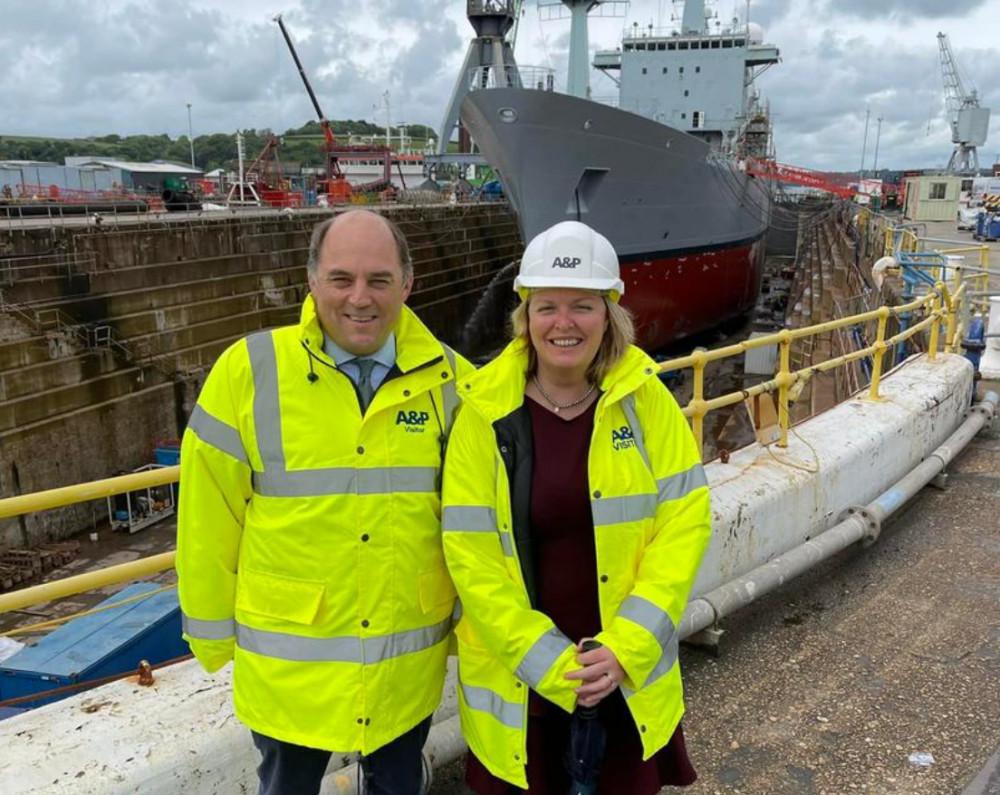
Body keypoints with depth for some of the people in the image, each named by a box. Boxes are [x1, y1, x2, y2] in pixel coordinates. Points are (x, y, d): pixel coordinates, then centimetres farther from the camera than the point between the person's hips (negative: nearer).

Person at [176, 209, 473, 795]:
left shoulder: (450, 379, -9)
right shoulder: (249, 371, -15)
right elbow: (210, 517, -6)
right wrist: (215, 633, 2)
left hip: (410, 663, 2)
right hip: (287, 662, -1)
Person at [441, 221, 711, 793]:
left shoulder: (645, 399, -6)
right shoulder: (487, 414, -11)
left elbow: (684, 519, -8)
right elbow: (471, 556, -11)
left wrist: (627, 648, -15)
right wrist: (551, 664, -14)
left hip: (629, 672, 1)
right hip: (519, 675, -1)